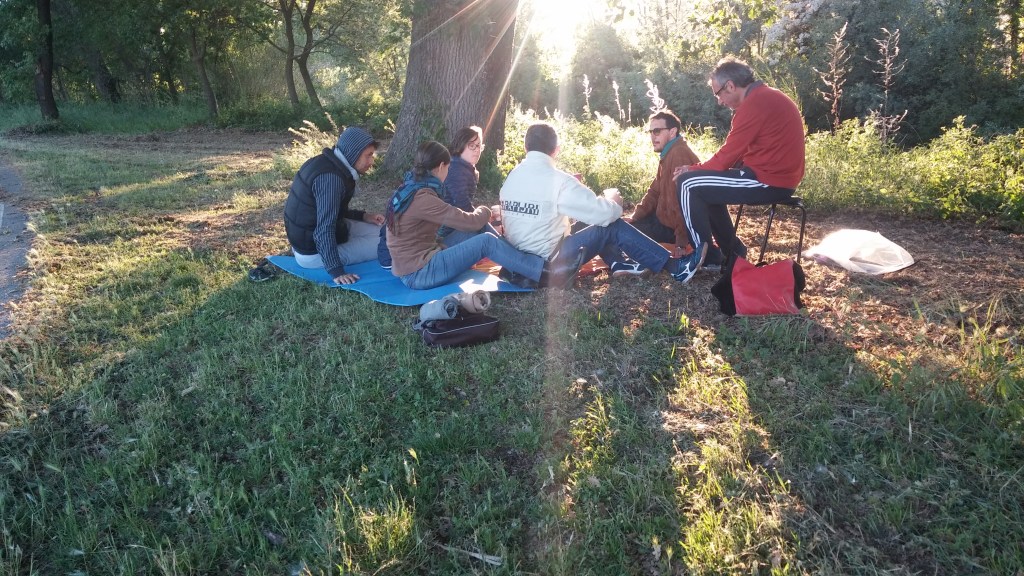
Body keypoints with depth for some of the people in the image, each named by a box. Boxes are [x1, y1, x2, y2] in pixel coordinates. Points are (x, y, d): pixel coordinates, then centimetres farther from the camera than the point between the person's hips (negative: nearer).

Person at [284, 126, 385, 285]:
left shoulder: (328, 163, 3)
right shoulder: (331, 177, -28)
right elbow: (325, 229, -32)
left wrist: (362, 216, 9)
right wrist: (336, 271, -32)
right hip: (314, 252, -9)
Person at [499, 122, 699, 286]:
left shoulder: (512, 177, 4)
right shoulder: (557, 179, -18)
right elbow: (603, 213, -16)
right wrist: (611, 200, 8)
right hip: (549, 261, -7)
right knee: (611, 226, 2)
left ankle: (618, 263, 24)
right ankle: (674, 266, 8)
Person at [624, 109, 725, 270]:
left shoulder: (679, 154, -25)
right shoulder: (669, 154, 12)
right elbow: (655, 191, 13)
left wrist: (681, 242, -27)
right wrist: (634, 216, 0)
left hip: (676, 225, -11)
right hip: (668, 217, 11)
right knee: (629, 224, 20)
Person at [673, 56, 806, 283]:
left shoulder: (754, 104, -18)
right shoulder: (766, 97, 15)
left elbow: (727, 156, -15)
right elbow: (738, 152, 16)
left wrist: (693, 169, 2)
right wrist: (698, 169, 8)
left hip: (769, 181, -10)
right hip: (777, 175, 10)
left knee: (689, 184, -9)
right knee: (706, 184, 21)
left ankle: (701, 253, 1)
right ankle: (732, 252, 21)